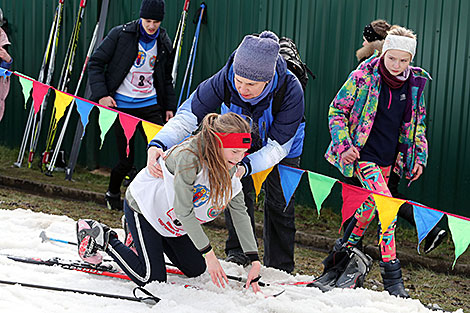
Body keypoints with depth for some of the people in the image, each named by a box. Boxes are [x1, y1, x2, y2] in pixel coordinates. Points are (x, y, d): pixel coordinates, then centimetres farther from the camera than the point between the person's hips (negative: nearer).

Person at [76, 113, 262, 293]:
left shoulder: (229, 165, -12)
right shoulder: (188, 156, -36)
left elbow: (239, 211, -8)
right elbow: (183, 211, -32)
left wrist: (254, 259, -13)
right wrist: (208, 253, -29)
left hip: (172, 220, 8)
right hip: (143, 206, -8)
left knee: (196, 270, 9)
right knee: (152, 280, -9)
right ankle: (101, 237, 7)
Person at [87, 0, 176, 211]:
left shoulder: (164, 43, 8)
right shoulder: (121, 34, -6)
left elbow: (166, 79, 21)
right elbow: (95, 63, -2)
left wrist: (170, 107, 15)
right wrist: (101, 94, -12)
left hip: (150, 106, 3)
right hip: (122, 105, -3)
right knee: (126, 160, 1)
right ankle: (113, 193, 29)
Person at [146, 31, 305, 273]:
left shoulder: (290, 90, -42)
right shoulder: (225, 80, -38)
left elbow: (277, 146, -39)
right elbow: (188, 115, -36)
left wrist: (245, 166, -55)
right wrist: (158, 143, -54)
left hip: (281, 145, -1)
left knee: (279, 203, 4)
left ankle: (279, 267, 19)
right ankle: (237, 251, 15)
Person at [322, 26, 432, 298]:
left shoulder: (415, 83, 1)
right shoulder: (364, 76, -13)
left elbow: (418, 124, 14)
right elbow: (337, 110, -5)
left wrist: (419, 157, 9)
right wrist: (344, 144, -14)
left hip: (389, 159, 6)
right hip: (364, 154, -5)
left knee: (371, 204, 16)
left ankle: (348, 248, 40)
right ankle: (391, 273, -10)